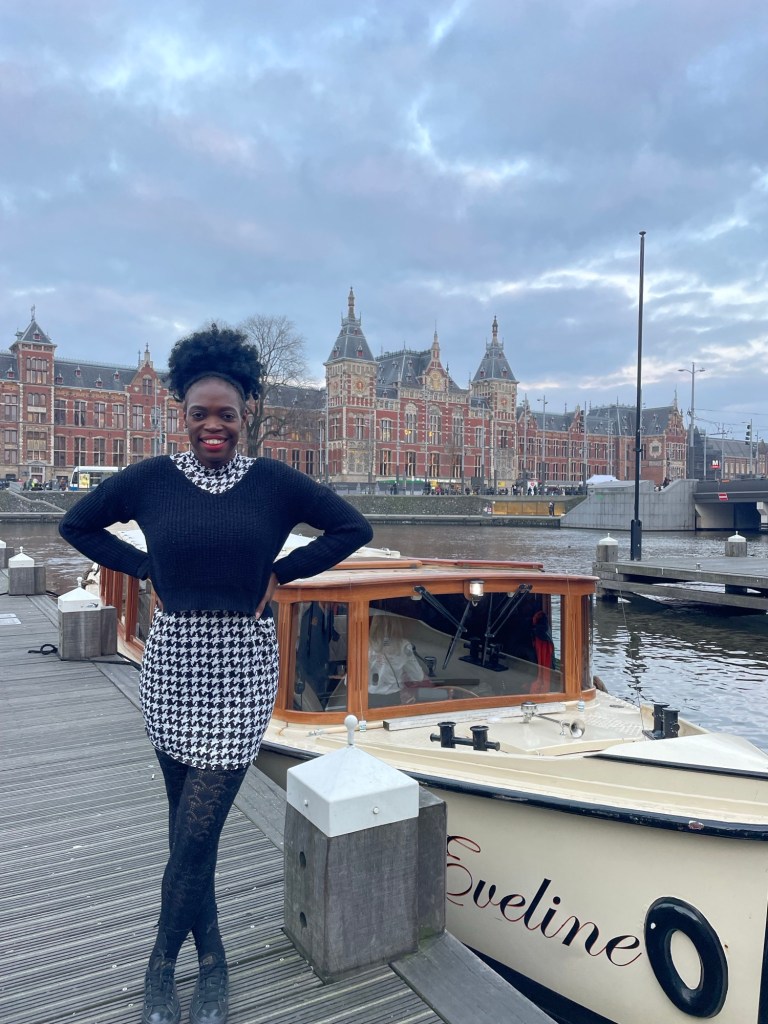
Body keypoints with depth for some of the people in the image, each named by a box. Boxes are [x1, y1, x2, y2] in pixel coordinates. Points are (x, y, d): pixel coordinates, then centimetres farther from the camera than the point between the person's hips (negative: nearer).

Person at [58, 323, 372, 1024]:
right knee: (188, 824, 11)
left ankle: (163, 966, 25)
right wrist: (145, 568, 2)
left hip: (243, 665, -1)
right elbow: (77, 525, 14)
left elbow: (353, 528, 5)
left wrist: (282, 572, -1)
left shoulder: (274, 481, -3)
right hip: (172, 660, 2)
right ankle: (212, 962, 32)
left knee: (198, 828, -1)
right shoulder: (151, 479, 0)